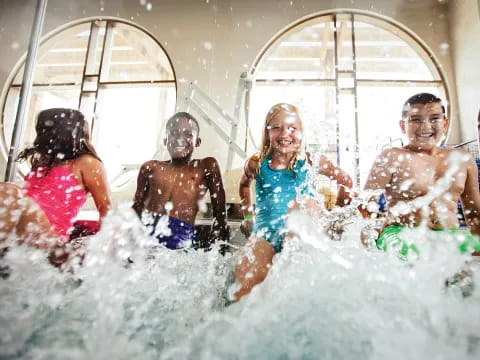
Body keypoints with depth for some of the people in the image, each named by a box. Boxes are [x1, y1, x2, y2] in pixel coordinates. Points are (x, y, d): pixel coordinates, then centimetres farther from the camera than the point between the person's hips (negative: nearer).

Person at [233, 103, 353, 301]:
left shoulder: (309, 161, 0)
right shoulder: (257, 163, 5)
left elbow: (346, 181, 14)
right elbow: (244, 185, 28)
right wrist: (248, 215, 21)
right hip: (264, 233, 1)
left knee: (303, 203, -33)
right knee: (243, 288, -21)